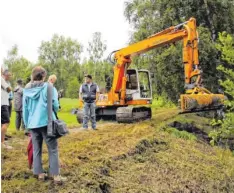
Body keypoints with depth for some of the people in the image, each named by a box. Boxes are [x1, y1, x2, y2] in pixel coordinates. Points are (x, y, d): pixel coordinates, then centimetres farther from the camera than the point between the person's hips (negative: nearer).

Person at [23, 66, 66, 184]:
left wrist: (26, 123, 21)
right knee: (53, 149, 1)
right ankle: (55, 175, 0)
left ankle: (40, 173, 17)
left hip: (32, 124, 5)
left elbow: (25, 109, 12)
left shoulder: (26, 90, 9)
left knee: (36, 149, 13)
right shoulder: (48, 87, -5)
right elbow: (55, 105, -8)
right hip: (46, 122, -4)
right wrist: (54, 112, 14)